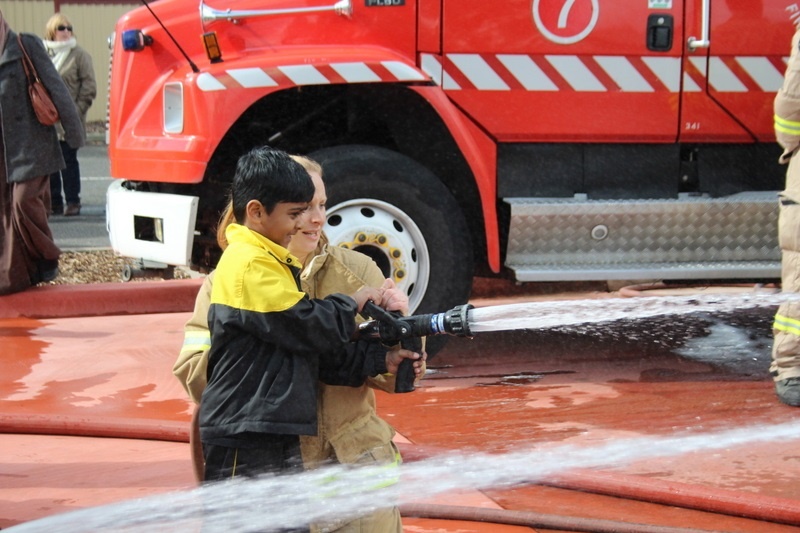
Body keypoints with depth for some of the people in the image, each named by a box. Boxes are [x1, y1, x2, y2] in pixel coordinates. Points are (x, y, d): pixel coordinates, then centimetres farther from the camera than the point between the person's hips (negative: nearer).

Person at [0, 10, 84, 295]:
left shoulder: (27, 46, -2)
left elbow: (55, 87, -4)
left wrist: (73, 129, -5)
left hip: (30, 141, -4)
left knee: (25, 199, -11)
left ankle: (46, 260, 10)